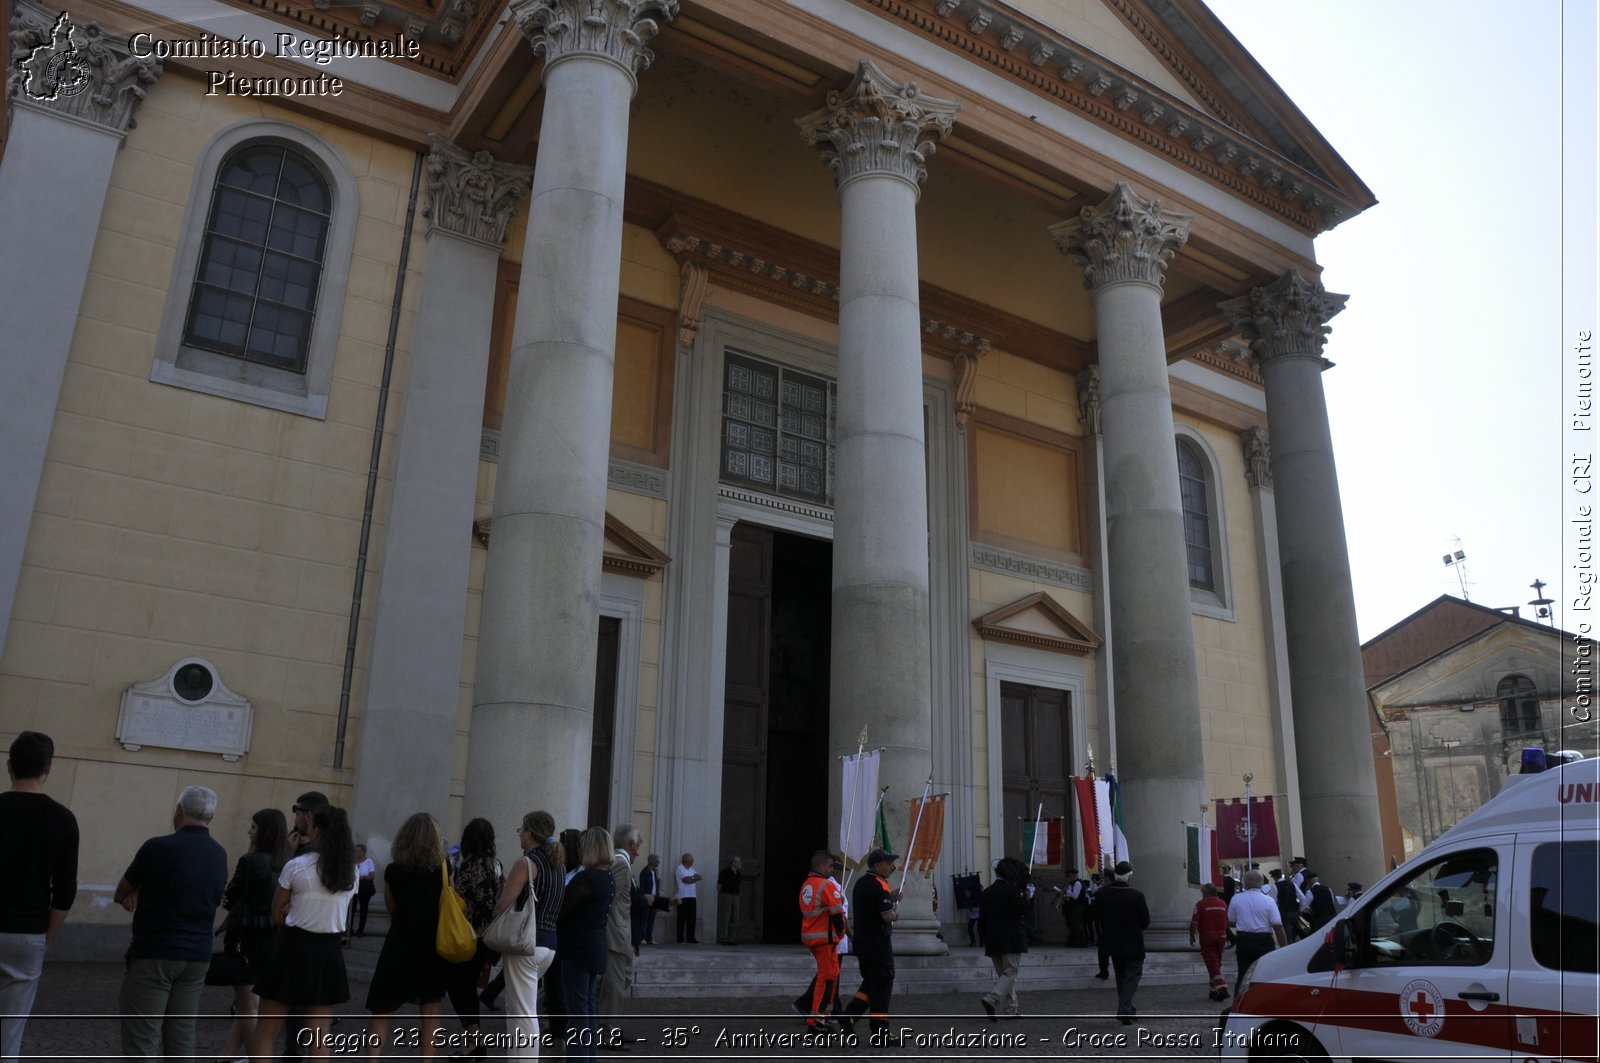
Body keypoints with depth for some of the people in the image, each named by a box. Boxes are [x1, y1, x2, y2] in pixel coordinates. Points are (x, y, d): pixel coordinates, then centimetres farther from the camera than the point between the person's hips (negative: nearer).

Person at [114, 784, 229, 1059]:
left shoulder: (158, 848, -12)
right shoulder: (219, 855, 5)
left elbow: (119, 895, 1)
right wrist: (143, 895, 9)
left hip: (154, 954, -5)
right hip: (198, 956, 6)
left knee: (142, 1037, -1)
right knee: (181, 1035, 10)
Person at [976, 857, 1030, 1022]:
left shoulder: (986, 893, 9)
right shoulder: (1012, 891, -10)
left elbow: (981, 920, 10)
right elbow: (1022, 912, -11)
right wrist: (1025, 898, 3)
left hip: (992, 940, 6)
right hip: (1011, 939, -6)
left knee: (1002, 974, 14)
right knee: (1010, 974, -1)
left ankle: (1011, 1010, 15)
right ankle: (992, 999, -21)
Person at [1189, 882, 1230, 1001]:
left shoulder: (1201, 904, -10)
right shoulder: (1223, 904, 7)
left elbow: (1194, 922, -13)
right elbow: (1227, 922, 14)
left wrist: (1192, 935, 2)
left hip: (1207, 937, -6)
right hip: (1221, 936, 6)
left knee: (1212, 965, -5)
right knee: (1217, 964, 17)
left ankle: (1221, 988, -18)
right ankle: (1214, 990, 24)